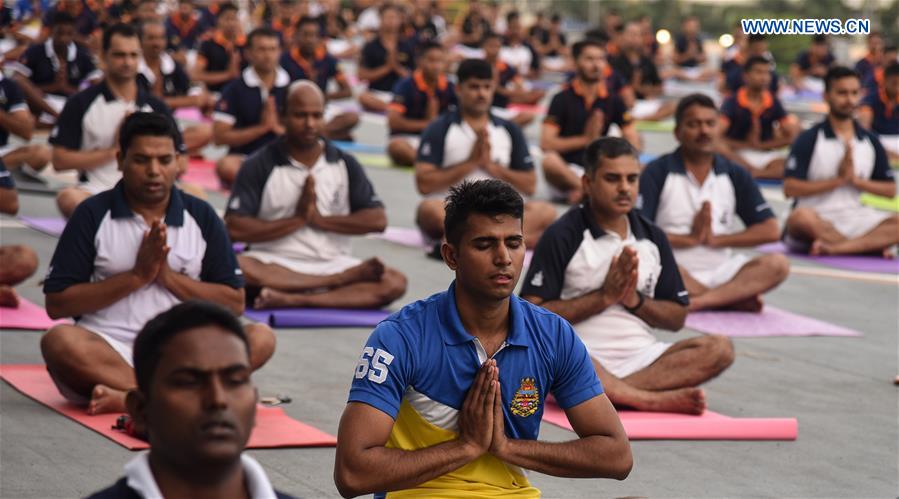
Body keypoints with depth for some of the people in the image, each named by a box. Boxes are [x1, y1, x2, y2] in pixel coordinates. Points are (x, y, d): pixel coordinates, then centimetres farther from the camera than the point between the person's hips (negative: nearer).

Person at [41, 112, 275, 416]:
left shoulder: (202, 217, 9)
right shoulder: (93, 215, 3)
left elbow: (235, 303, 7)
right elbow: (56, 304, -2)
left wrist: (168, 276, -6)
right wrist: (136, 276, -9)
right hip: (108, 350, -2)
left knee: (260, 338, -24)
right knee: (60, 341, -33)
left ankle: (129, 397, -35)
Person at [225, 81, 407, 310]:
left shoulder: (344, 164, 9)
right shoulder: (260, 166, 1)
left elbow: (377, 220, 2)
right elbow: (235, 228, -9)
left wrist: (320, 219, -8)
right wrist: (297, 220, -11)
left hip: (331, 263, 3)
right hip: (274, 264, -2)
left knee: (394, 283, -24)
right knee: (234, 268, -36)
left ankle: (292, 300, -33)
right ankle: (339, 283, -28)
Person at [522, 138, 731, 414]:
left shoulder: (653, 237, 13)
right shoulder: (563, 236, -2)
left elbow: (677, 318, 16)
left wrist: (635, 300, -4)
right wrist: (604, 297, -10)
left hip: (641, 356, 5)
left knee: (719, 349, -19)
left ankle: (615, 392, -30)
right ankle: (659, 399, -31)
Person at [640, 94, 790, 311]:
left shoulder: (735, 175, 10)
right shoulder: (658, 172, 1)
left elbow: (771, 230, 5)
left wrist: (715, 239, -4)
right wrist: (690, 239, -10)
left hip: (720, 270, 3)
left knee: (777, 265, -22)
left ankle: (697, 301, -31)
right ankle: (732, 299, -24)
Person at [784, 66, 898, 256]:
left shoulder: (870, 141, 10)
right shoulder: (808, 140, -2)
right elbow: (790, 188, -10)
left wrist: (855, 180, -6)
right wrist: (838, 180, -12)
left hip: (856, 218, 4)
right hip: (819, 220, -4)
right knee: (800, 218, -38)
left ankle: (833, 247, -33)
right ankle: (870, 245, -25)